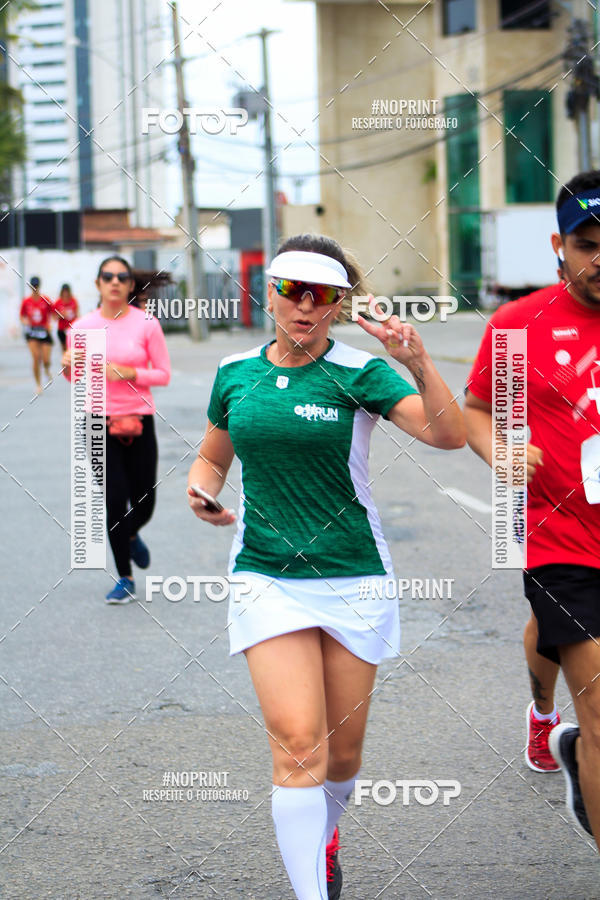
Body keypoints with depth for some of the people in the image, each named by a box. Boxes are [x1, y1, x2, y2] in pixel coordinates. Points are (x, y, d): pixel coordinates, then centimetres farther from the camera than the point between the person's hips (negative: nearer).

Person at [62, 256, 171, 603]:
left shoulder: (146, 324, -3)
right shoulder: (82, 327, 1)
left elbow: (163, 374, -3)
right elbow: (75, 376, 12)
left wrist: (126, 373, -17)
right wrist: (69, 366, -11)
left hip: (138, 421, 0)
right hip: (99, 422, 0)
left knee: (144, 503, 4)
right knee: (115, 501, -5)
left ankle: (131, 535, 41)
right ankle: (125, 579, 7)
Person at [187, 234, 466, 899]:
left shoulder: (359, 372, -5)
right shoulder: (235, 373, 5)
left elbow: (449, 436, -18)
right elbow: (211, 458, 20)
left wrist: (418, 362, -33)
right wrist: (201, 490, -2)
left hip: (354, 579, -1)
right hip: (266, 577, 1)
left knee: (342, 753, 9)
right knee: (298, 744, -15)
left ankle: (322, 837, 41)